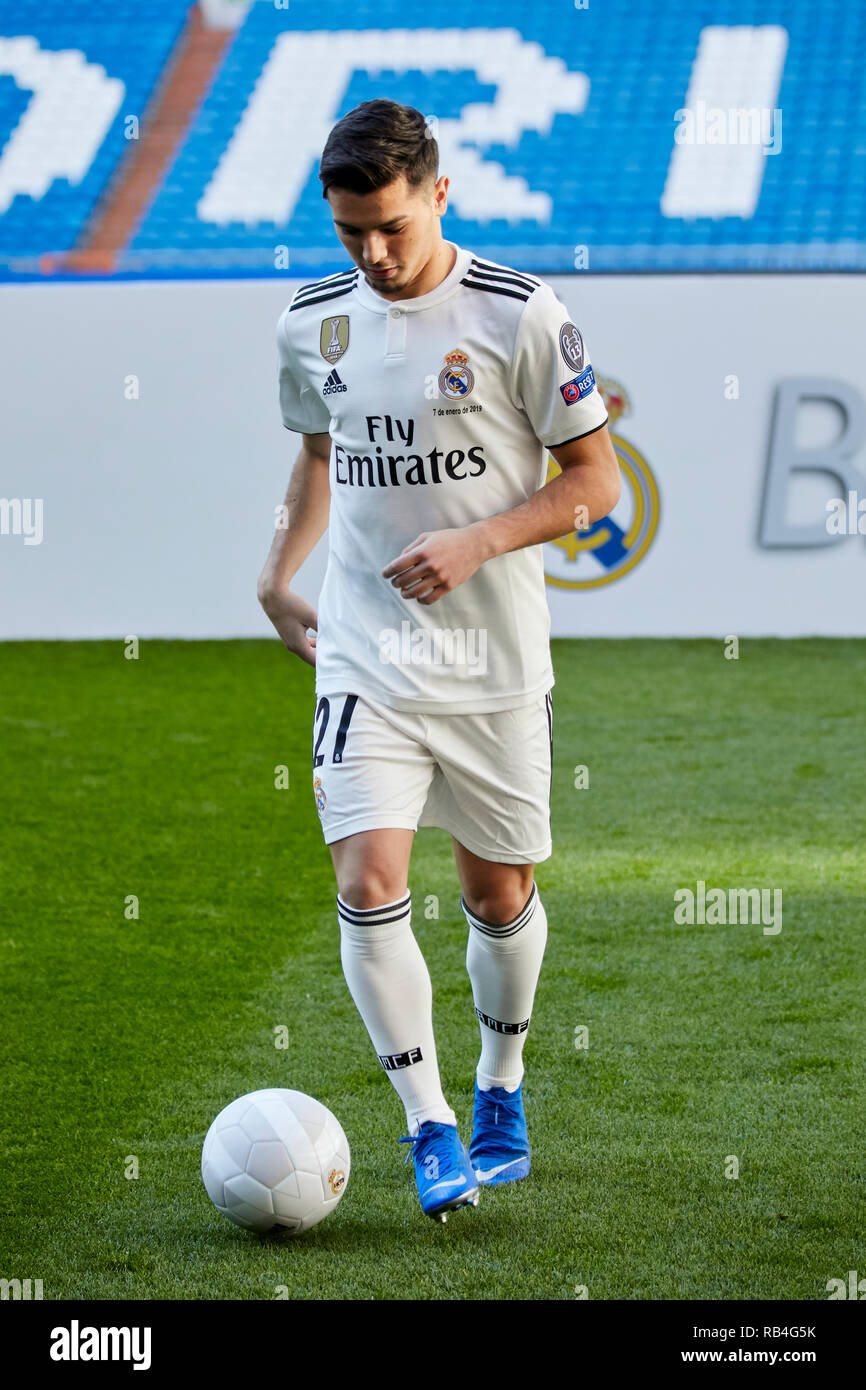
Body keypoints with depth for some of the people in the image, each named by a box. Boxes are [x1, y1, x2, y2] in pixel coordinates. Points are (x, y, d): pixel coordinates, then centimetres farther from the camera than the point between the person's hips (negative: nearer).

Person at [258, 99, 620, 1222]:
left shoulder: (519, 315, -10)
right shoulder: (313, 321, 3)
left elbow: (594, 478, -6)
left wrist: (476, 544, -19)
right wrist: (278, 576, 13)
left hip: (495, 661, -2)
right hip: (364, 655, 2)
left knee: (499, 892, 10)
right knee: (369, 884, -14)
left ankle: (500, 1090, 35)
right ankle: (429, 1129, -7)